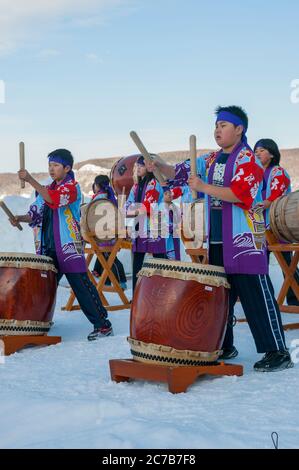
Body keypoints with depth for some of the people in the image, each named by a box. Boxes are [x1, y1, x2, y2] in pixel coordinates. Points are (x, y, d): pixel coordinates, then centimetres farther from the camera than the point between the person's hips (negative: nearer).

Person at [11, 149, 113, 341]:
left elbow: (54, 199, -25)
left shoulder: (72, 186, -6)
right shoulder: (47, 188, 17)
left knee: (81, 286, -7)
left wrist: (30, 180, -26)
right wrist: (21, 218, -2)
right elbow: (37, 214, 17)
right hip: (47, 248, 7)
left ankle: (103, 325, -2)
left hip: (69, 247, -7)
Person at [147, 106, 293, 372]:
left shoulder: (247, 159, -7)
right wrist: (159, 167, -6)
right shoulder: (211, 161, 16)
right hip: (216, 242, 8)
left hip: (245, 241, -8)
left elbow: (240, 193, -20)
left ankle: (278, 352, -6)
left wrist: (204, 187, -23)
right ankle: (224, 347, 25)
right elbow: (180, 172, 14)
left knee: (256, 296, -9)